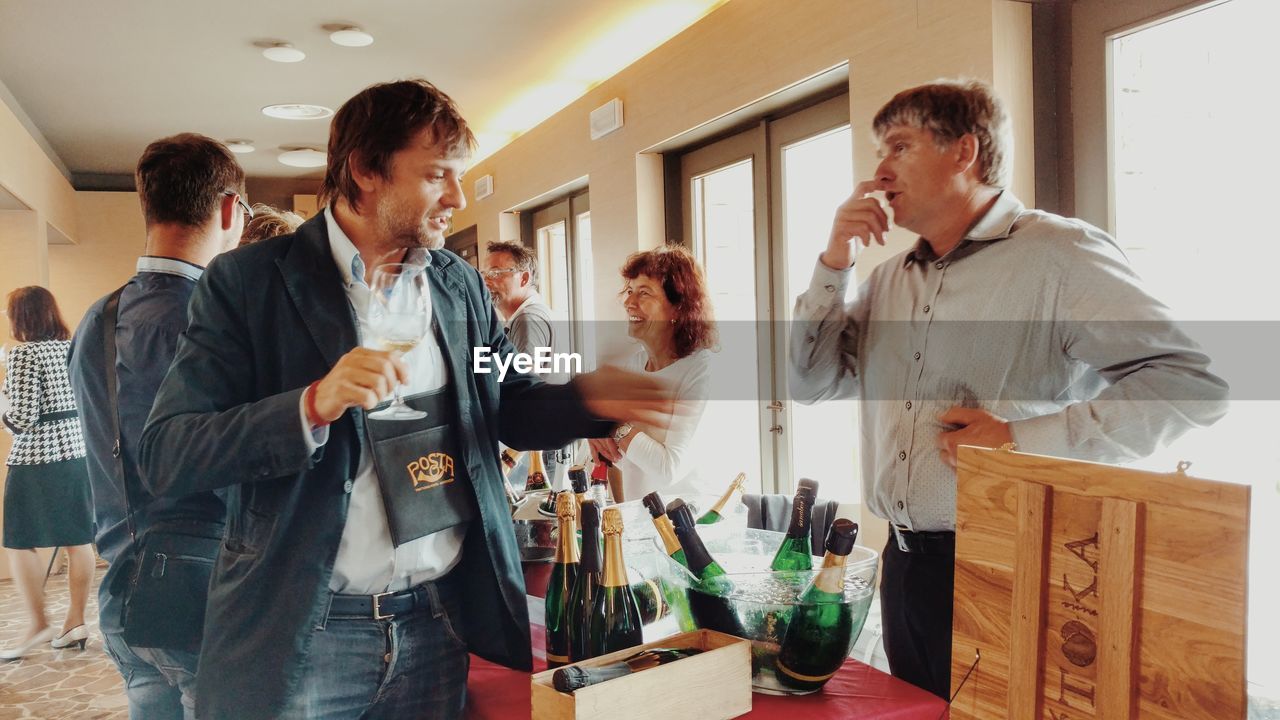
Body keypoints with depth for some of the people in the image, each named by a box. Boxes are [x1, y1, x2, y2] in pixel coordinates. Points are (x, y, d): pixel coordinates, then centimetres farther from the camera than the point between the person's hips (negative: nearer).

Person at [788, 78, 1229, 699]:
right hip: (905, 564, 7)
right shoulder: (888, 279, 11)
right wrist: (833, 263, 0)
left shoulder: (1059, 253, -11)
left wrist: (1024, 438, -21)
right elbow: (810, 385, 10)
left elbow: (1190, 383, -16)